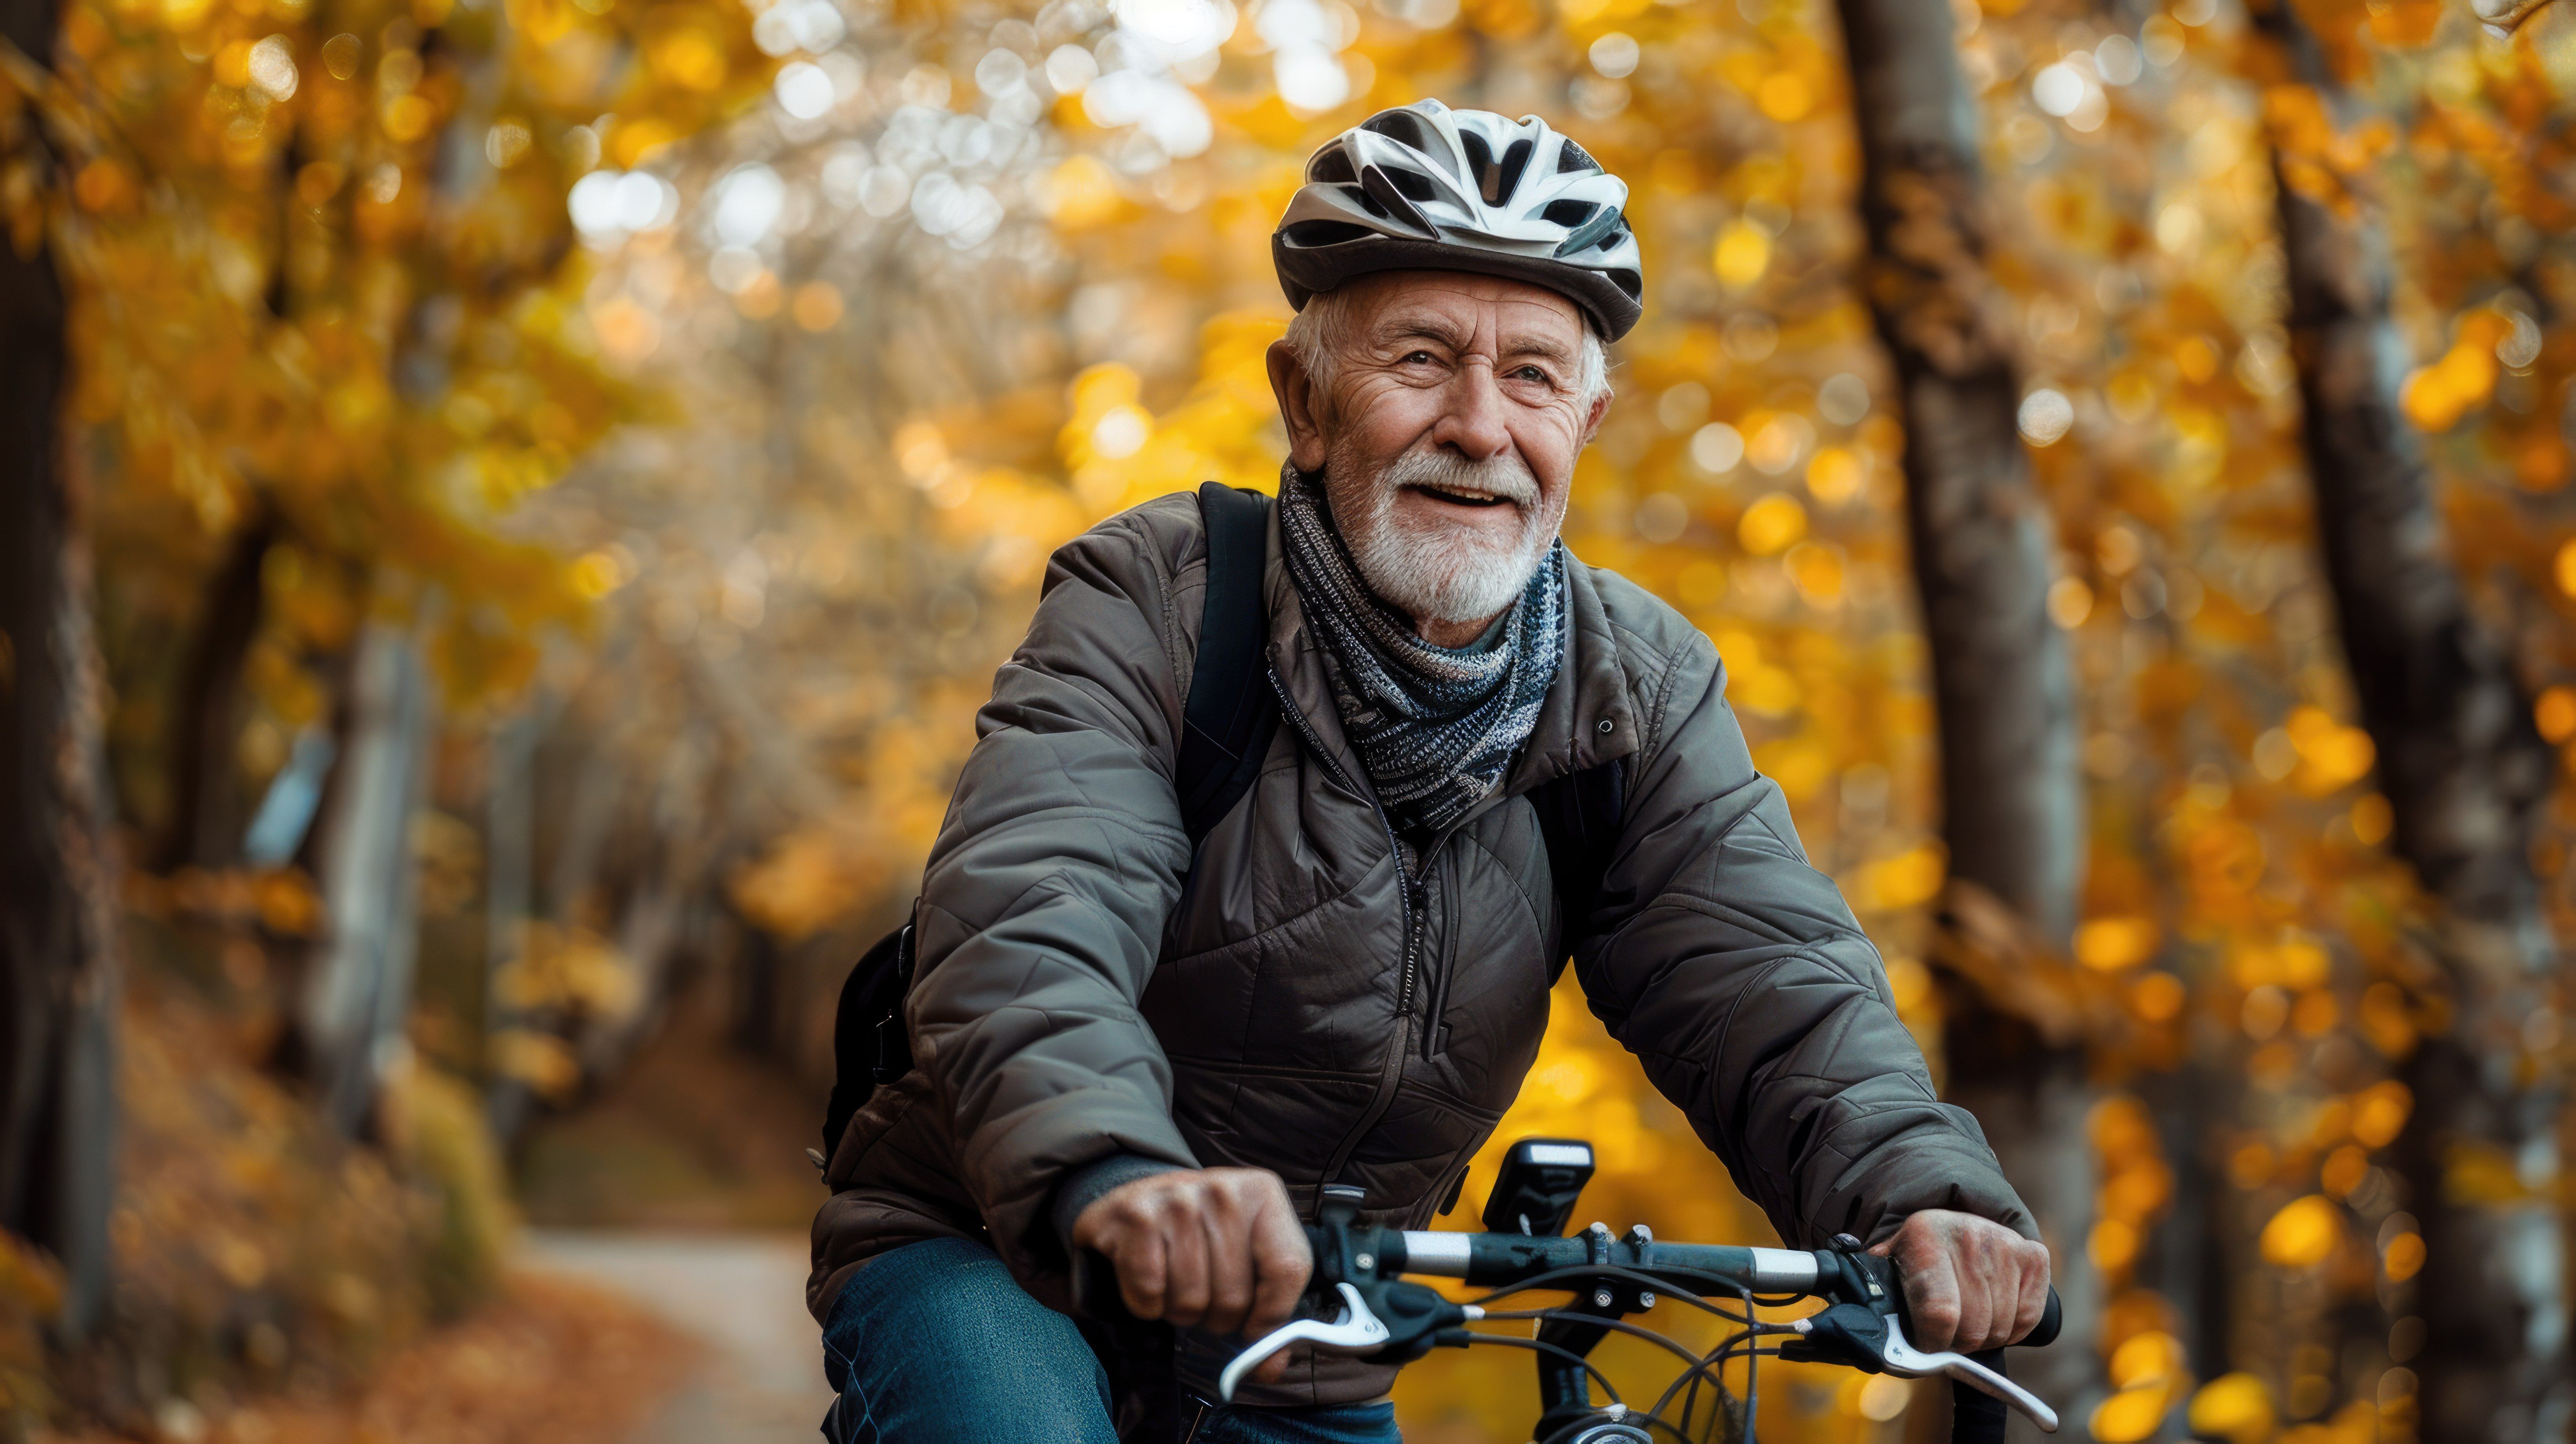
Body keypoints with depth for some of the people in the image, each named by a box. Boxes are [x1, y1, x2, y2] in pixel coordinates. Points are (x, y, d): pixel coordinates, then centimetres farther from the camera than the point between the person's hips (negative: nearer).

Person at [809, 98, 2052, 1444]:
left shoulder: (1639, 690, -4)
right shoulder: (1152, 608, -17)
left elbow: (1766, 974, -17)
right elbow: (1025, 931, -33)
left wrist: (1921, 1194, -39)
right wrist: (1116, 1178, -55)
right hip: (995, 1263, -4)